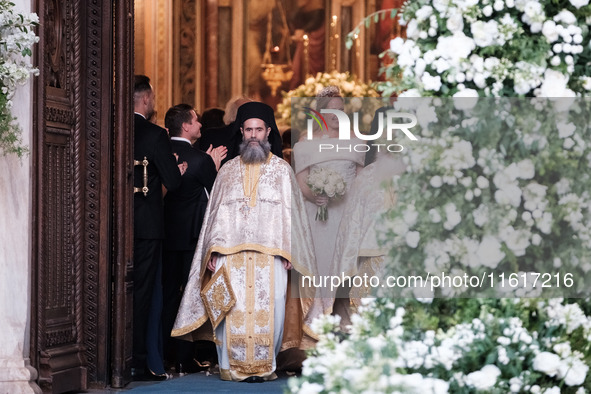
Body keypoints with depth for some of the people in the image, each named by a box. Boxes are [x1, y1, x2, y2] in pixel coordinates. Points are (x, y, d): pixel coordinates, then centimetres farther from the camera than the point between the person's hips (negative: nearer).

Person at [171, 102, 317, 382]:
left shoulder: (282, 170, 11)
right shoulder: (227, 171, 16)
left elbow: (289, 212, 7)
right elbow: (216, 212, 13)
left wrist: (287, 251, -4)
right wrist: (213, 251, 2)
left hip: (269, 254, -1)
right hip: (230, 253, 1)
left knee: (269, 309, -10)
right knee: (231, 310, -7)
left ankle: (263, 366, -1)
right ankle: (232, 367, 1)